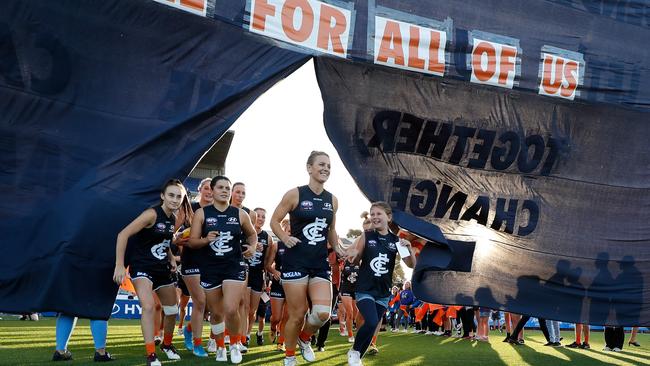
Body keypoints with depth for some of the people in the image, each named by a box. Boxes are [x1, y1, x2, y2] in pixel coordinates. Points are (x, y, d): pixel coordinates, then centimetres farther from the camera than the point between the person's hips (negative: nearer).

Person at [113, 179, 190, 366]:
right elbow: (123, 235, -22)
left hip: (162, 269, 8)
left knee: (172, 310, 16)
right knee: (148, 307, -26)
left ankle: (167, 344, 41)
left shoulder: (173, 220, 4)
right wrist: (119, 265, -25)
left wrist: (171, 259, 4)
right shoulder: (152, 214, -19)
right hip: (142, 267, -8)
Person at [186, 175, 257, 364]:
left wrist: (253, 246, -3)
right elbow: (192, 242, -4)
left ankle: (234, 343, 10)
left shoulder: (240, 214, 1)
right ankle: (220, 347, 31)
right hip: (209, 269, 1)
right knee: (216, 313, 10)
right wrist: (206, 240, -23)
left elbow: (252, 233, 17)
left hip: (234, 267, -1)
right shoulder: (201, 213, -2)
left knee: (231, 310, -16)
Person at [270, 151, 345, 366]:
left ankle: (304, 338, 19)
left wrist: (337, 249, 7)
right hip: (296, 262, -4)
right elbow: (274, 221, 0)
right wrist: (285, 238, -16)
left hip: (320, 264, 4)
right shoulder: (295, 194, -5)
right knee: (297, 315, -1)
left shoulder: (332, 200, 10)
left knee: (323, 313, -13)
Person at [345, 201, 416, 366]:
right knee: (371, 323, -21)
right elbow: (354, 260, 3)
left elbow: (412, 265, 0)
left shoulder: (396, 240, 0)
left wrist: (409, 249, -18)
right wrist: (353, 255, -20)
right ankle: (354, 351, 3)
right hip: (365, 289, -3)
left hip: (383, 292, 3)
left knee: (372, 327, 9)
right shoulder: (366, 236, -5)